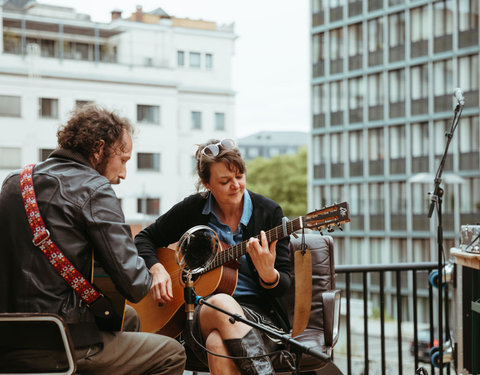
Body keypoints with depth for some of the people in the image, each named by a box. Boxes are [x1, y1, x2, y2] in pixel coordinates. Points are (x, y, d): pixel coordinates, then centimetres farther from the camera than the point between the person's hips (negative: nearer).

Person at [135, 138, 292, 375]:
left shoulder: (268, 211, 2)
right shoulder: (192, 209, 5)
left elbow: (284, 285, 1)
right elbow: (145, 238, 17)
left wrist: (268, 275, -23)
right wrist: (157, 269, -3)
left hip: (259, 315, -1)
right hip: (200, 315, 1)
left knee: (219, 343, -38)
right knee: (221, 303, -38)